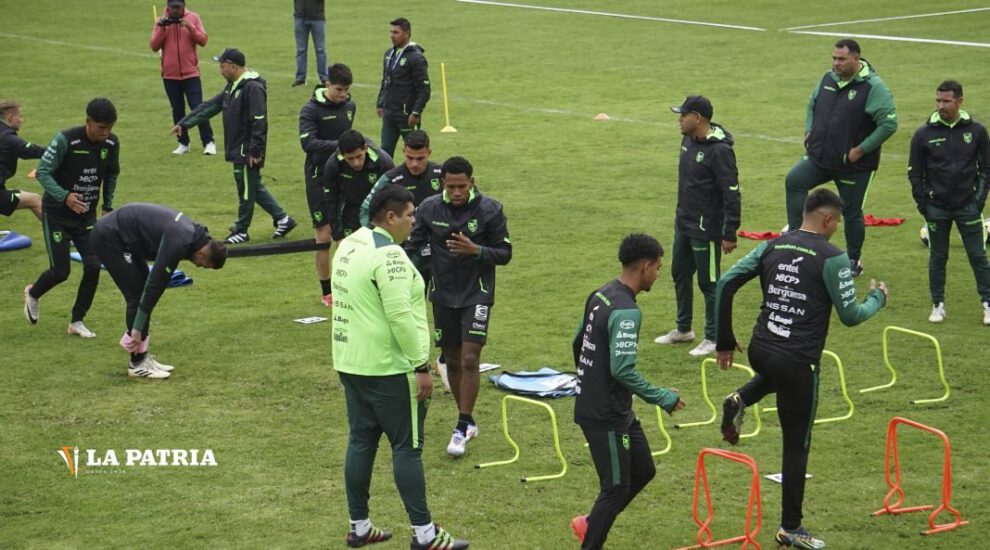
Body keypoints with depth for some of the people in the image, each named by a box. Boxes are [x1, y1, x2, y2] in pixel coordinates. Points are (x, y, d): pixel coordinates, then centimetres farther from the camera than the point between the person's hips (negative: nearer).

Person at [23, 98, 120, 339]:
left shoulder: (111, 143, -7)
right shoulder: (66, 140, -24)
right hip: (57, 213, -4)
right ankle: (33, 294, 29)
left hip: (87, 215, 4)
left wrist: (108, 206, 7)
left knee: (93, 266, -8)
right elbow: (43, 172, -22)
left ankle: (77, 321, 10)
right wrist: (64, 196, -37)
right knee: (60, 271, -6)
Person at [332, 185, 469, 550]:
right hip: (387, 368, -9)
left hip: (350, 362, 9)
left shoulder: (348, 246, 10)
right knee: (407, 447, -2)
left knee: (361, 441, 13)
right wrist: (422, 366, -19)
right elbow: (400, 315, -24)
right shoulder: (388, 254, -19)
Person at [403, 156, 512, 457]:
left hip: (476, 294, -3)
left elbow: (505, 253, -6)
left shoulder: (490, 210, -11)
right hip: (443, 294, 3)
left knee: (470, 359, -13)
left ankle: (462, 428, -7)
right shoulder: (429, 209, -5)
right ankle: (467, 421, 27)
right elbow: (413, 247, 4)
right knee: (452, 360, 11)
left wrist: (475, 250, -24)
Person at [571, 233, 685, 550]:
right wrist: (662, 398, -18)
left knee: (643, 470, 19)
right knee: (617, 487, 0)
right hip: (606, 416, -10)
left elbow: (577, 343, 17)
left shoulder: (601, 295, 6)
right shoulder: (626, 311, -23)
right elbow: (623, 371, -28)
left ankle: (589, 524, 29)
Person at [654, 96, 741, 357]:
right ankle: (683, 329, 35)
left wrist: (730, 234, -20)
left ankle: (713, 338, 14)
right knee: (679, 275, 19)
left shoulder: (719, 150, -22)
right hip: (683, 225, 9)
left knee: (709, 282, 1)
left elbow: (732, 195, -21)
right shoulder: (688, 141, 5)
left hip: (706, 228, -9)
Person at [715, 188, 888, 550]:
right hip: (798, 362, -5)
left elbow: (725, 284, 4)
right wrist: (877, 298, 15)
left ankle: (740, 401, 14)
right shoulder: (832, 258, -8)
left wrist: (725, 342, 12)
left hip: (759, 351, 5)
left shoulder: (772, 247, 7)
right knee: (796, 445, 7)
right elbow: (849, 316, -7)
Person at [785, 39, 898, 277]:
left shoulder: (873, 87, -16)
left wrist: (861, 150, -19)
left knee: (852, 212, 7)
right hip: (819, 157, 5)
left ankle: (854, 260, 24)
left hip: (854, 165, -5)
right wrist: (809, 131, 7)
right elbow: (812, 105, 23)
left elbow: (889, 124, -20)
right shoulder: (828, 79, 5)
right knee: (794, 181, -19)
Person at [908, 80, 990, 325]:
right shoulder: (924, 134, -3)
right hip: (937, 208, 0)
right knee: (938, 258, 8)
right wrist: (923, 204, -2)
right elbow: (914, 173, 3)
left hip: (968, 206, 0)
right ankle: (938, 305, 18)